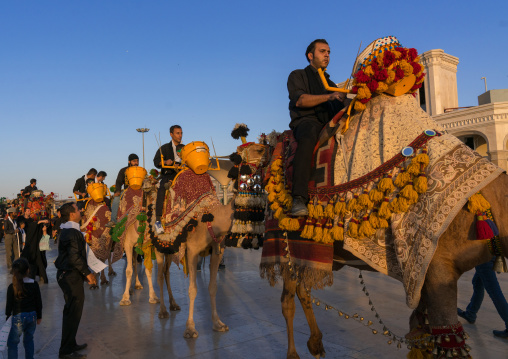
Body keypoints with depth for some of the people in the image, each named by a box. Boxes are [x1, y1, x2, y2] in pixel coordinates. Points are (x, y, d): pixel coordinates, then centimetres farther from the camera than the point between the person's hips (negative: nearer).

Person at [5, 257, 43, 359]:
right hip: (32, 315, 4)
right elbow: (39, 302, 3)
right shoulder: (34, 285, -4)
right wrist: (39, 316, 15)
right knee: (29, 340, 18)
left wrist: (7, 317, 11)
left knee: (12, 342, 9)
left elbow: (9, 304, -5)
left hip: (18, 317, -3)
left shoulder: (12, 287, -11)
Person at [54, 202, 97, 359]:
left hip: (67, 275, 11)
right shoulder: (72, 233, -19)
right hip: (71, 277, -11)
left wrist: (86, 272, 21)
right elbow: (74, 257, -25)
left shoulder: (68, 231, 14)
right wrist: (87, 273, -15)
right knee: (73, 312, -4)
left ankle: (70, 345, 31)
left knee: (71, 312, 19)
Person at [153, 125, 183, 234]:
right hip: (168, 174, -3)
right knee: (162, 188, -33)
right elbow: (156, 161, -1)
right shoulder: (165, 148, 10)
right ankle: (158, 220, -35)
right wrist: (165, 162, -22)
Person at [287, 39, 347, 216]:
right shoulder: (297, 76, 18)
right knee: (308, 138, -40)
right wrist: (329, 97, -14)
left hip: (329, 125, 6)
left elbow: (341, 108, 22)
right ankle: (299, 199, -48)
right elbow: (299, 100, -3)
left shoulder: (330, 84, 35)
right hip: (306, 121, -6)